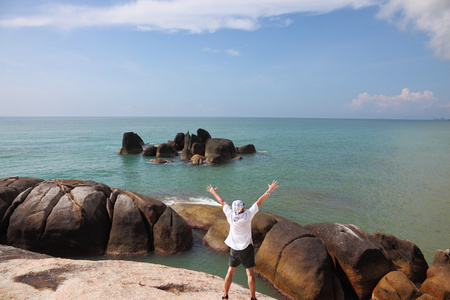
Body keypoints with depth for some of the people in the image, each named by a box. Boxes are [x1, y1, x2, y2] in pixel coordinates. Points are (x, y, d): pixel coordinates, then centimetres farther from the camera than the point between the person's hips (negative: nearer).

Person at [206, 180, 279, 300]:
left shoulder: (230, 215, -11)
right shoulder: (247, 215, -19)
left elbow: (222, 202, 3)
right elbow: (259, 202, -16)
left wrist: (214, 192, 15)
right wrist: (269, 190, -12)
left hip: (234, 249, 3)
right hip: (246, 249, -3)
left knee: (230, 272, 13)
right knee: (250, 273, 5)